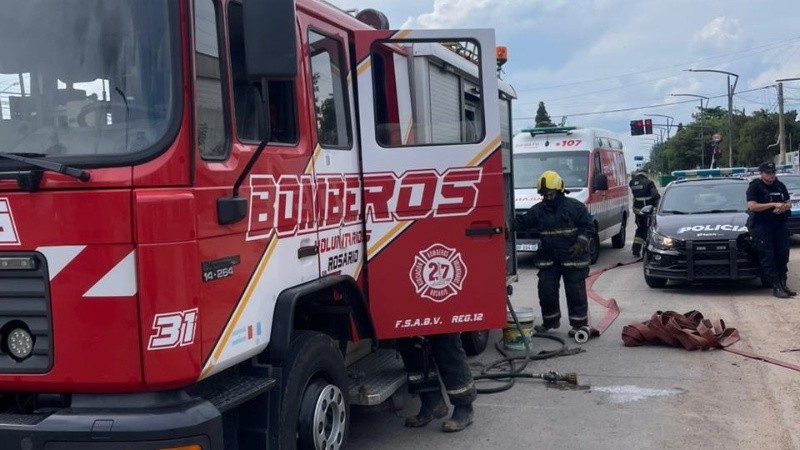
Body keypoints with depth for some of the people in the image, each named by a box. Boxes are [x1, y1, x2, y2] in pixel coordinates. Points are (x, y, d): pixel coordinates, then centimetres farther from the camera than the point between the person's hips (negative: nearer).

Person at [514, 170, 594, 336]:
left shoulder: (575, 207, -5)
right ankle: (550, 321, 22)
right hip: (548, 259, 4)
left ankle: (579, 323, 10)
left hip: (572, 258, -4)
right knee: (546, 290, 6)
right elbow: (521, 222, 5)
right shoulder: (538, 210, 5)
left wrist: (581, 242, -16)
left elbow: (588, 226, -4)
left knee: (575, 291, 1)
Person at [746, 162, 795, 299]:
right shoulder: (755, 186, -5)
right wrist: (774, 204, -19)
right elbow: (752, 206, -16)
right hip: (761, 225, -6)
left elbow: (788, 203, 17)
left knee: (783, 254, 2)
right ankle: (776, 287, -11)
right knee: (767, 256, -10)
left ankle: (783, 284, 11)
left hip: (779, 224, 6)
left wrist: (784, 207, -8)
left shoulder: (780, 186, 14)